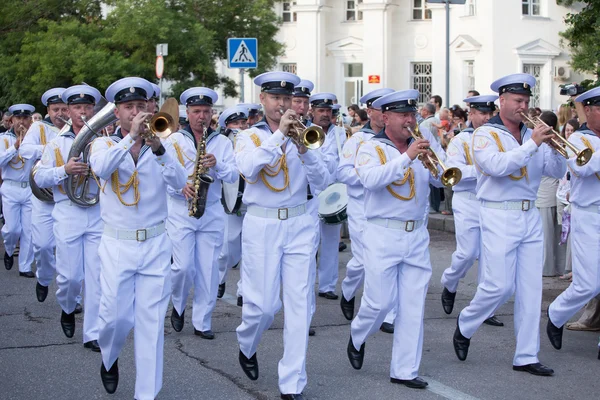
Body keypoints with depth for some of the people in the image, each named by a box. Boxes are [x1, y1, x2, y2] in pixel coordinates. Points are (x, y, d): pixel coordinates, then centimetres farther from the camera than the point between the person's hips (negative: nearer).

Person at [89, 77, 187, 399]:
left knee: (151, 320, -1)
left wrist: (158, 148, -27)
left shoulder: (160, 145, 5)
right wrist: (131, 137, -30)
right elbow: (101, 168, -21)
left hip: (155, 244, 1)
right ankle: (109, 359, 33)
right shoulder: (105, 144, 3)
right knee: (116, 316, -1)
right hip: (117, 245, -1)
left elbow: (180, 182, -12)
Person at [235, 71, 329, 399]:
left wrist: (303, 148, -16)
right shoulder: (249, 136, 3)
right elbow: (248, 168, -19)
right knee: (263, 304, -3)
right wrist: (279, 134, -21)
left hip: (299, 225, 2)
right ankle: (246, 346, 31)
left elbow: (321, 183, -2)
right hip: (261, 225, -2)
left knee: (299, 306, -2)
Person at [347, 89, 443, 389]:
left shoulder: (422, 146, 11)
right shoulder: (372, 148, -3)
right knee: (380, 302, -2)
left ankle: (404, 370, 11)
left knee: (413, 306, 3)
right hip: (384, 236, -4)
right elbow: (371, 179, -22)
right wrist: (407, 157, -28)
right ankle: (357, 337, 29)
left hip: (416, 236, 4)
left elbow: (441, 179, 3)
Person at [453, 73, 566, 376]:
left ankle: (526, 357, 9)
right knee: (500, 285, -8)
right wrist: (532, 144, -24)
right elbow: (497, 165, -23)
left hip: (530, 217, 5)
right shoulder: (485, 134, -4)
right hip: (499, 217, -5)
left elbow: (557, 172, 6)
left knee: (530, 288, 4)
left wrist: (554, 146, -12)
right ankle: (465, 324, 20)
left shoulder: (532, 135, 11)